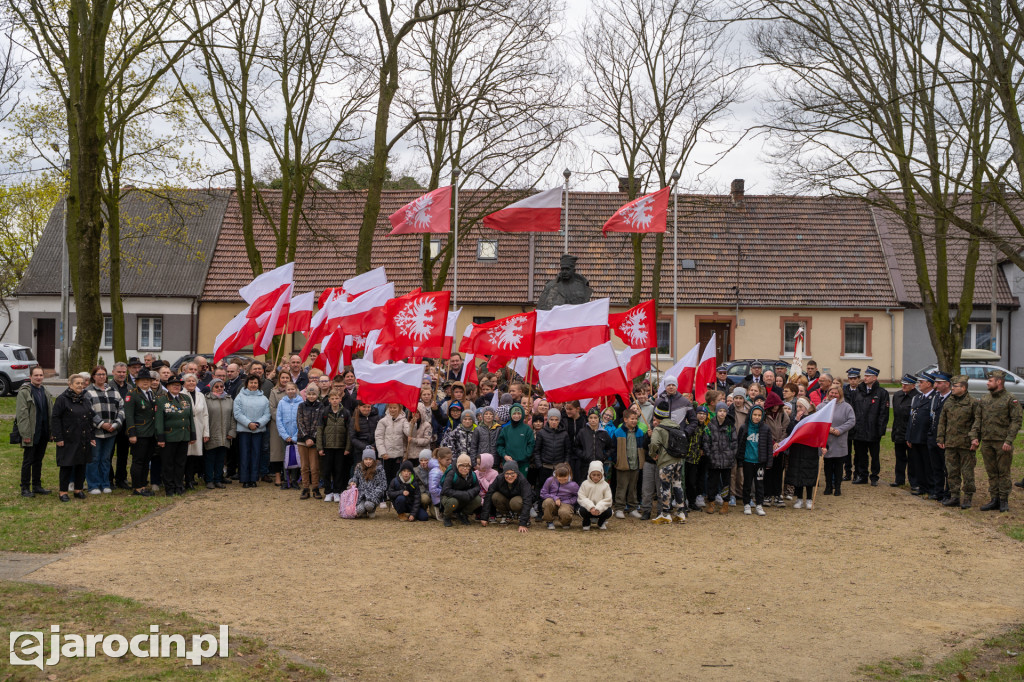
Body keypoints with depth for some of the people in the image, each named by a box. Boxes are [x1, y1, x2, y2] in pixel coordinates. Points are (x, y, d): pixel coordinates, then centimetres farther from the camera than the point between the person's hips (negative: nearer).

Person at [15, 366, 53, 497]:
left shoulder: (44, 391, 12)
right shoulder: (24, 392, -10)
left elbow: (51, 411, 15)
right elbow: (22, 414, -14)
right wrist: (26, 434, -18)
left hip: (43, 433, 6)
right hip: (31, 434, -6)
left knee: (38, 460, 13)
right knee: (28, 461, 0)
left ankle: (37, 485, 22)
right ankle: (25, 488, 7)